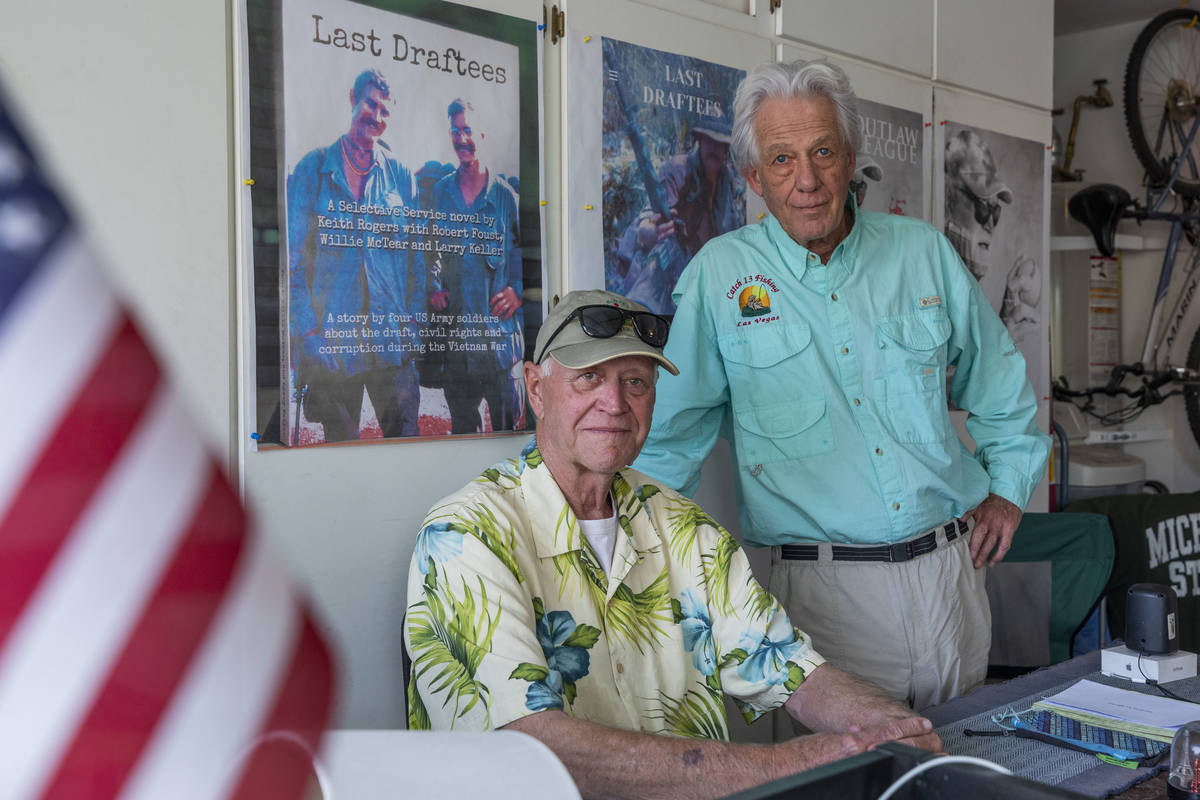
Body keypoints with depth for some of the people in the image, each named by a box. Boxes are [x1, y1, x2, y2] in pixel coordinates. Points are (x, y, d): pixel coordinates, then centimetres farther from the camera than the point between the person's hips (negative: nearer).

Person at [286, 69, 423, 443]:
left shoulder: (400, 175, 12)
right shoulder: (312, 169, 5)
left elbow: (416, 257, 13)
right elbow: (294, 260, 2)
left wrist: (411, 323, 2)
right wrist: (308, 332, -7)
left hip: (392, 338, 2)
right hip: (332, 339, -1)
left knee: (405, 434, -1)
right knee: (341, 443, 5)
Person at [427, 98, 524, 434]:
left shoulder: (505, 195, 1)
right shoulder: (440, 192, 9)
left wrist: (517, 290, -11)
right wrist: (434, 287, -2)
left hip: (498, 324, -3)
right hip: (454, 322, 3)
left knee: (507, 417, 0)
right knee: (461, 420, 13)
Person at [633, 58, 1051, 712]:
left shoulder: (923, 252, 5)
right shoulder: (720, 273, -4)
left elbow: (999, 383, 19)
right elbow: (669, 435, 3)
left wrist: (1008, 488, 14)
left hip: (951, 568, 4)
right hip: (825, 588, -3)